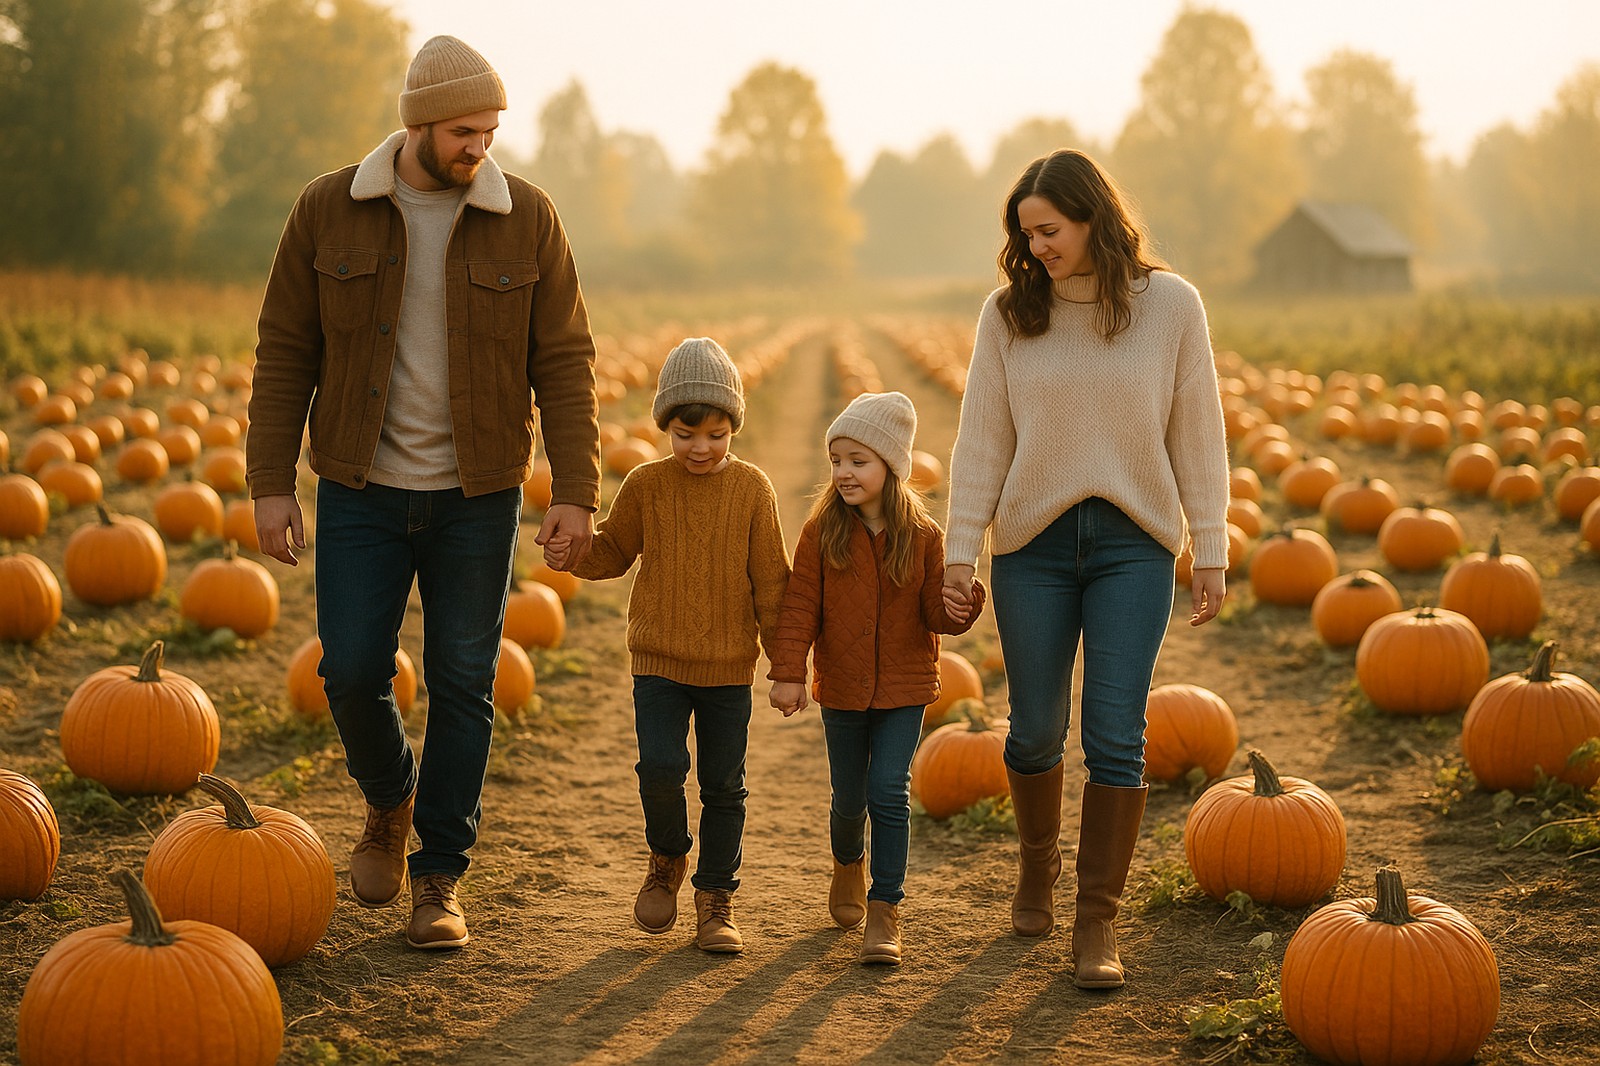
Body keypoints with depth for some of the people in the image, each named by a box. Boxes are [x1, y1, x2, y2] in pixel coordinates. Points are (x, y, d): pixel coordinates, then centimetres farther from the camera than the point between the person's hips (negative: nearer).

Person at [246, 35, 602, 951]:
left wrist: (576, 490, -9)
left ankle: (440, 877, 15)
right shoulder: (328, 212, -4)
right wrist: (271, 483, -4)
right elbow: (286, 353, 1)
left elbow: (565, 362, -2)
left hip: (477, 497, 0)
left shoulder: (527, 219, -4)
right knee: (353, 671, -4)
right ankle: (391, 801, 28)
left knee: (463, 686, 3)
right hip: (361, 492, 0)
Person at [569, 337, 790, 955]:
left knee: (723, 784, 6)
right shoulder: (646, 486, -2)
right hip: (659, 660, 0)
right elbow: (611, 554, 10)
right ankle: (667, 858, 16)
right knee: (661, 768, -14)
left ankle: (716, 897, 20)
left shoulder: (752, 489, -2)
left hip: (728, 665, 0)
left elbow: (770, 580, 2)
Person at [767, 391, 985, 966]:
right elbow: (801, 605, -6)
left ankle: (884, 910, -1)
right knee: (848, 798, 13)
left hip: (905, 686, -1)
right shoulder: (822, 531, -7)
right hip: (842, 687, 1)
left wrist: (957, 608, -26)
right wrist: (788, 672, -11)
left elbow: (934, 613, -3)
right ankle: (849, 864, 45)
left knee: (889, 791, -10)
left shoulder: (923, 536, -7)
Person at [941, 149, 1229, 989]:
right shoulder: (1009, 313, 1)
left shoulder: (1169, 304, -2)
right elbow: (981, 438, 3)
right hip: (1033, 542, 1)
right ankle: (1036, 866, 36)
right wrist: (959, 549, -2)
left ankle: (1097, 921, 3)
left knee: (1115, 736, -5)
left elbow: (1197, 435, 2)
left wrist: (1210, 551, 0)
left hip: (1132, 545, -1)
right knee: (1035, 729, 9)